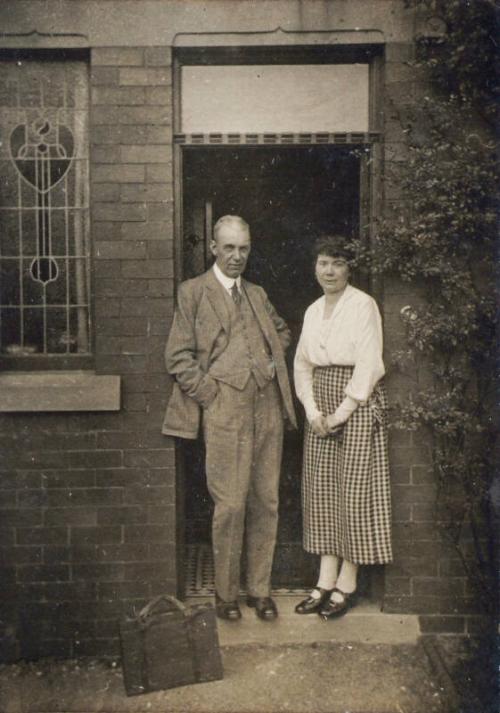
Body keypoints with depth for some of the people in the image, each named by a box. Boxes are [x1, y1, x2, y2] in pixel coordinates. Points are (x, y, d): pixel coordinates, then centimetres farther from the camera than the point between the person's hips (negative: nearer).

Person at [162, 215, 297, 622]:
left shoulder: (257, 294, 19)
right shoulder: (194, 292, 4)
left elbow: (282, 331, 36)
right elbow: (178, 356, -2)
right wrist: (210, 395, -8)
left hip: (268, 406, 5)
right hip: (225, 409, -5)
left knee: (266, 502, 7)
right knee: (230, 504, -6)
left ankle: (260, 589, 21)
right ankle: (226, 593, 13)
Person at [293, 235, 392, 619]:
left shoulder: (363, 305, -6)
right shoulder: (313, 310, 14)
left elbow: (369, 364, -12)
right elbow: (302, 364, 13)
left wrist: (342, 412, -14)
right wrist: (312, 410, -1)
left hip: (357, 407, -6)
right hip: (320, 410, 7)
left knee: (353, 491, -2)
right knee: (321, 491, 6)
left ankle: (347, 583, 9)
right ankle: (326, 580, 15)